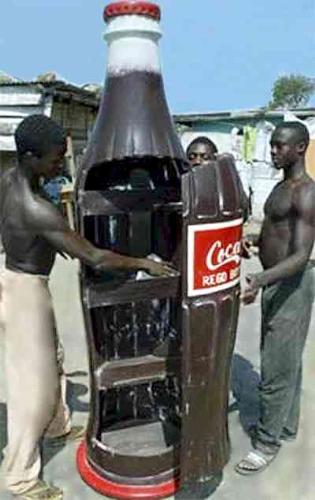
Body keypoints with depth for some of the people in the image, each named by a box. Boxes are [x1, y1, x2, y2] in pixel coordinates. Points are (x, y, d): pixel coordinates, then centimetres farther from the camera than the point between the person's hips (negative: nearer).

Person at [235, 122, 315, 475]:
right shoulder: (281, 187, 11)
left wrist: (261, 279, -42)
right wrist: (253, 241, 5)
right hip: (276, 282, 10)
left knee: (277, 369, 0)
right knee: (285, 361, 20)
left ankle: (268, 442, 16)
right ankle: (286, 425, 36)